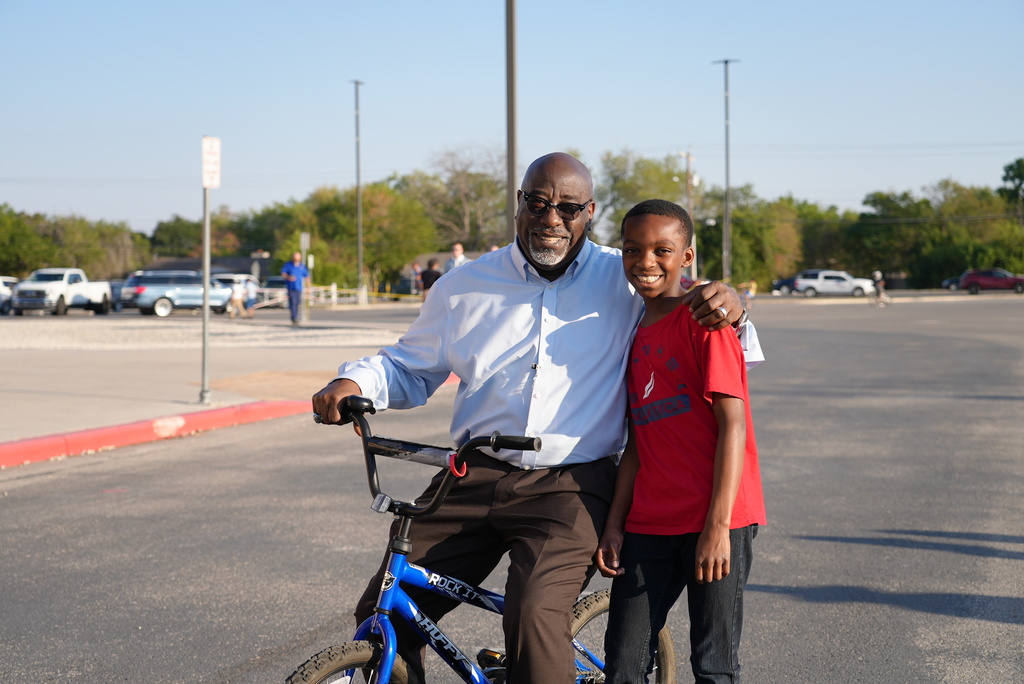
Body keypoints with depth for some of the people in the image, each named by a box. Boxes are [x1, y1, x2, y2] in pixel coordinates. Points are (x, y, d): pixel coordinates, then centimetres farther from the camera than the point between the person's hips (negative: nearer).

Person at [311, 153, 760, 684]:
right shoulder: (466, 285, 12)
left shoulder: (623, 280, 4)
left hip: (569, 488, -3)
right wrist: (354, 383, 1)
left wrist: (727, 307, -14)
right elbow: (410, 367, 21)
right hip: (474, 480, 4)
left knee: (536, 615, -27)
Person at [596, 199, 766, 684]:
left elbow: (732, 425, -13)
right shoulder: (636, 334, 14)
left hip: (713, 521, -6)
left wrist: (717, 526, -17)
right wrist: (614, 524, 10)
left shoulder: (702, 319, -8)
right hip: (648, 526, 7)